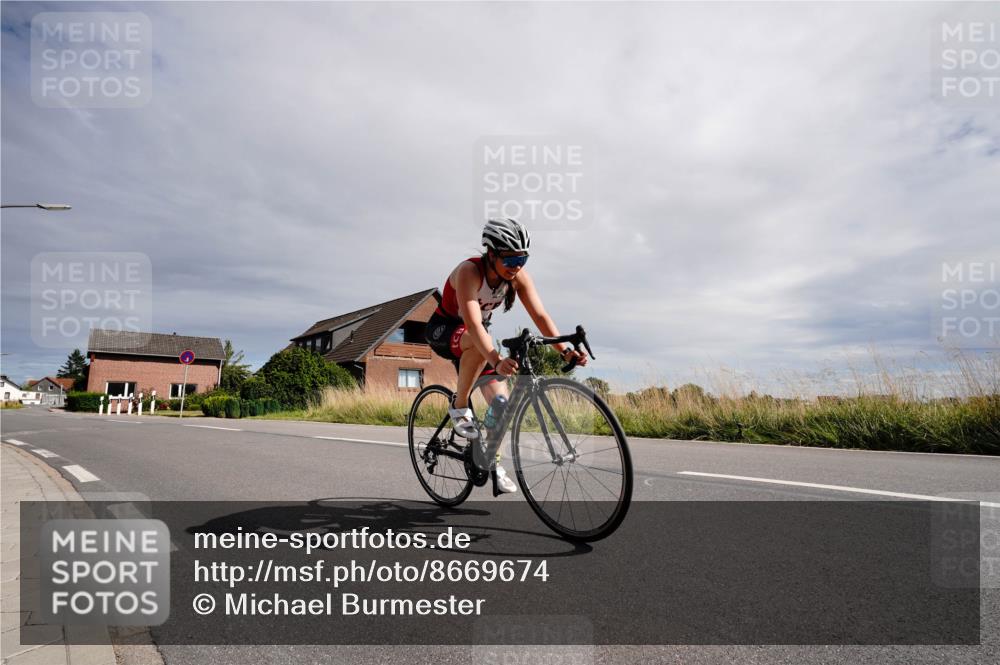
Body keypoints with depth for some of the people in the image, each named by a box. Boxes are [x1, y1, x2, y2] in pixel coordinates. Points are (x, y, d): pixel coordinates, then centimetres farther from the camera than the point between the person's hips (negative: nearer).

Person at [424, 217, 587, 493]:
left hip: (475, 334, 5)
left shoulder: (518, 276, -17)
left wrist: (565, 350, -36)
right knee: (477, 344, -41)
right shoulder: (469, 272, -34)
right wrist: (497, 361, -58)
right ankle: (460, 407, -19)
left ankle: (493, 461, 16)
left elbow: (540, 315, -22)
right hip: (444, 329, -5)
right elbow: (473, 324, -44)